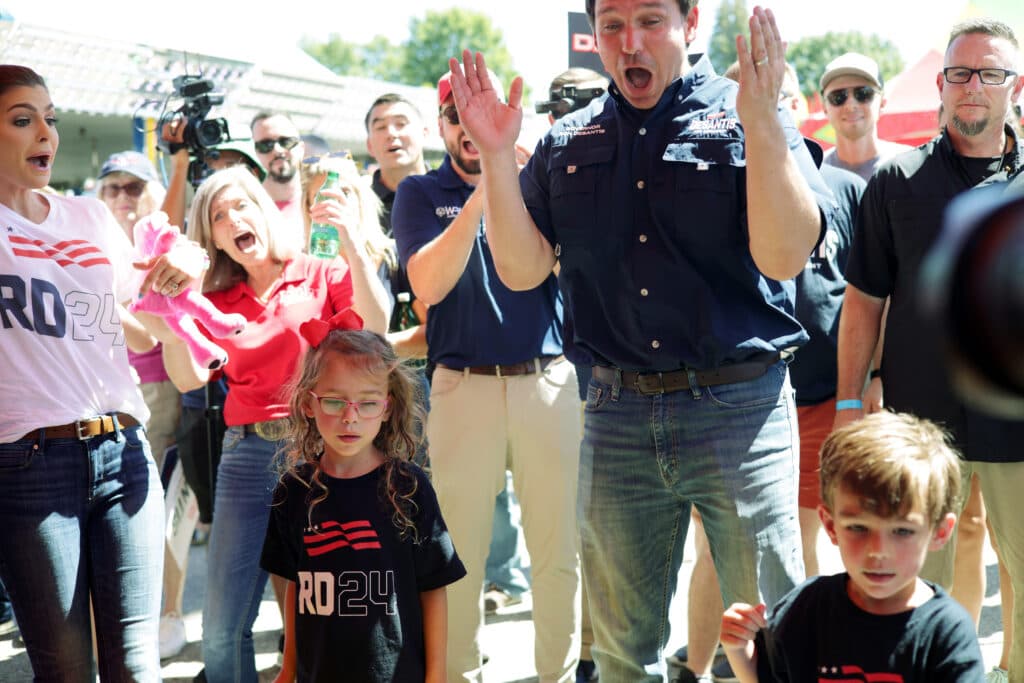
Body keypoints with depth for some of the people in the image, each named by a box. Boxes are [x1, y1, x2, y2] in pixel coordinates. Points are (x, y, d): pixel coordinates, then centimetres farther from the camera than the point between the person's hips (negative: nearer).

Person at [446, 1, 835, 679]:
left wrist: (761, 122, -25)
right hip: (618, 414, 4)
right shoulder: (567, 144, 9)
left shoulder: (746, 120, -2)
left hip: (739, 410, -3)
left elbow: (784, 255, -15)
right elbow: (521, 269, 3)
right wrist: (496, 154, -7)